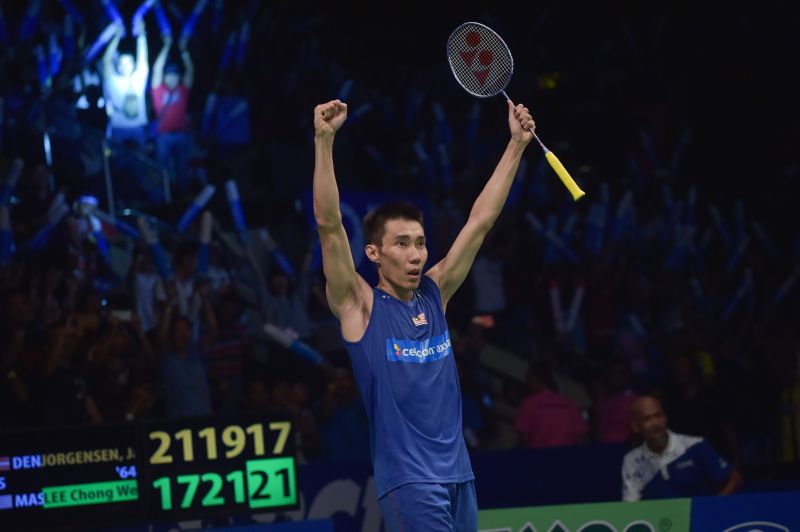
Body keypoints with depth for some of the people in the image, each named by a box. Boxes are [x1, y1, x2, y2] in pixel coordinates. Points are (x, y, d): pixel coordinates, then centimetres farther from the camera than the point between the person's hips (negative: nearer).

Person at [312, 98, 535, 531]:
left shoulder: (434, 295, 11)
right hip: (409, 481, -6)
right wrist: (324, 140, -21)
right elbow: (329, 225, -14)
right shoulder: (360, 306, -3)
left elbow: (481, 220, 13)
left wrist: (517, 144, 12)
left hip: (458, 474, 6)